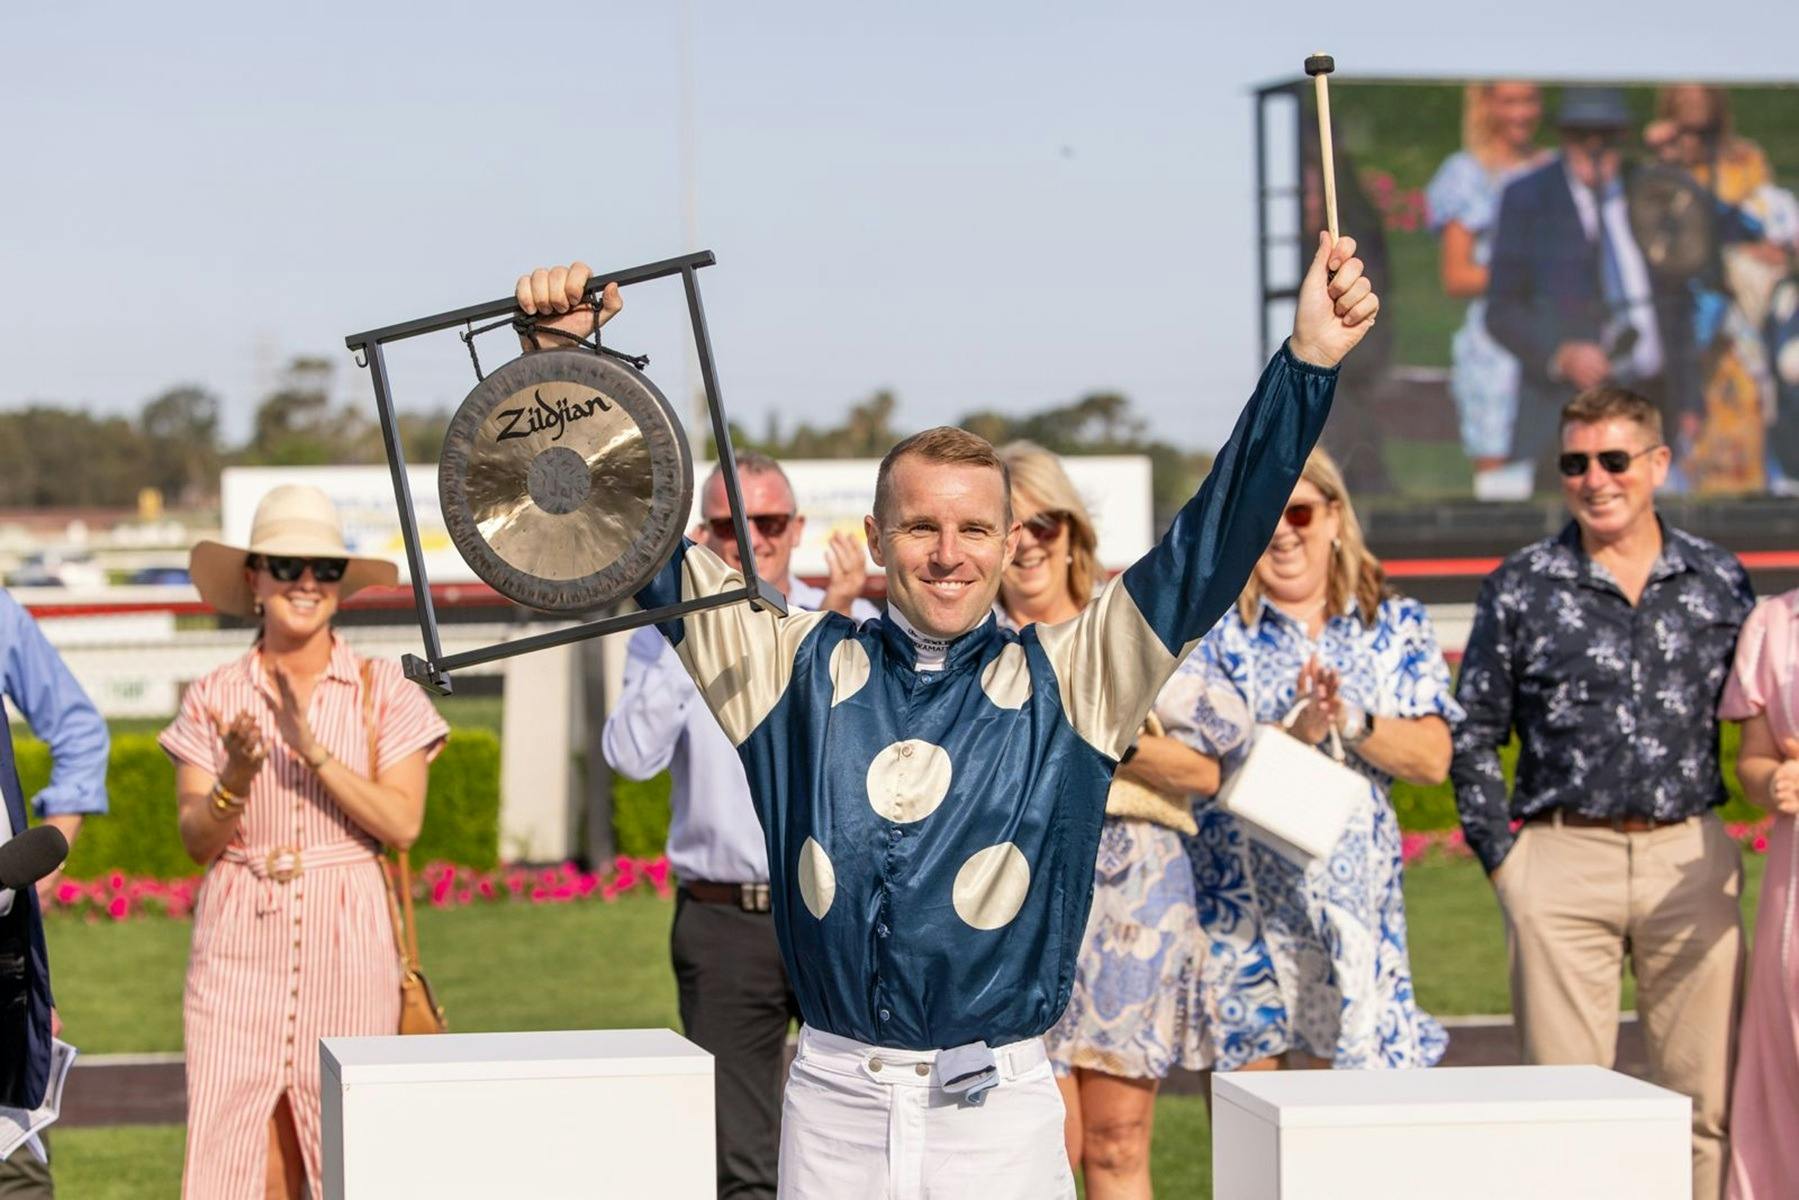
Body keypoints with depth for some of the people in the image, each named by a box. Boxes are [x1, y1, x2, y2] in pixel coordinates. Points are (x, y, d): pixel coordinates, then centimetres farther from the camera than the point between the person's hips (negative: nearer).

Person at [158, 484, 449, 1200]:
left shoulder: (382, 692, 4)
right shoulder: (215, 699, 6)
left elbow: (403, 823, -6)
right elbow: (196, 838, 1)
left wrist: (313, 751, -16)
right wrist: (236, 780, -18)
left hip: (346, 944, 0)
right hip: (240, 943, 1)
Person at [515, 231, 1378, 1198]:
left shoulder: (1065, 681, 4)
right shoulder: (801, 668, 7)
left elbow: (1211, 544, -3)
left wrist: (1308, 359, -11)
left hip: (998, 1112, -1)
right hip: (833, 1108, 1)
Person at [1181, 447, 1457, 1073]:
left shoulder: (1397, 627, 8)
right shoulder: (1213, 630, 2)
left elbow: (1432, 758, -1)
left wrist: (1349, 721, -17)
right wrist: (1298, 732, -25)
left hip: (1355, 907, 2)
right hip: (1238, 907, -2)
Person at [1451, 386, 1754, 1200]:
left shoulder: (1720, 581, 7)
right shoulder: (1521, 588, 3)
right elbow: (1472, 737, 6)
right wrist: (1500, 857, -1)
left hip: (1690, 858, 1)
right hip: (1564, 859, -1)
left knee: (1705, 1095, 4)